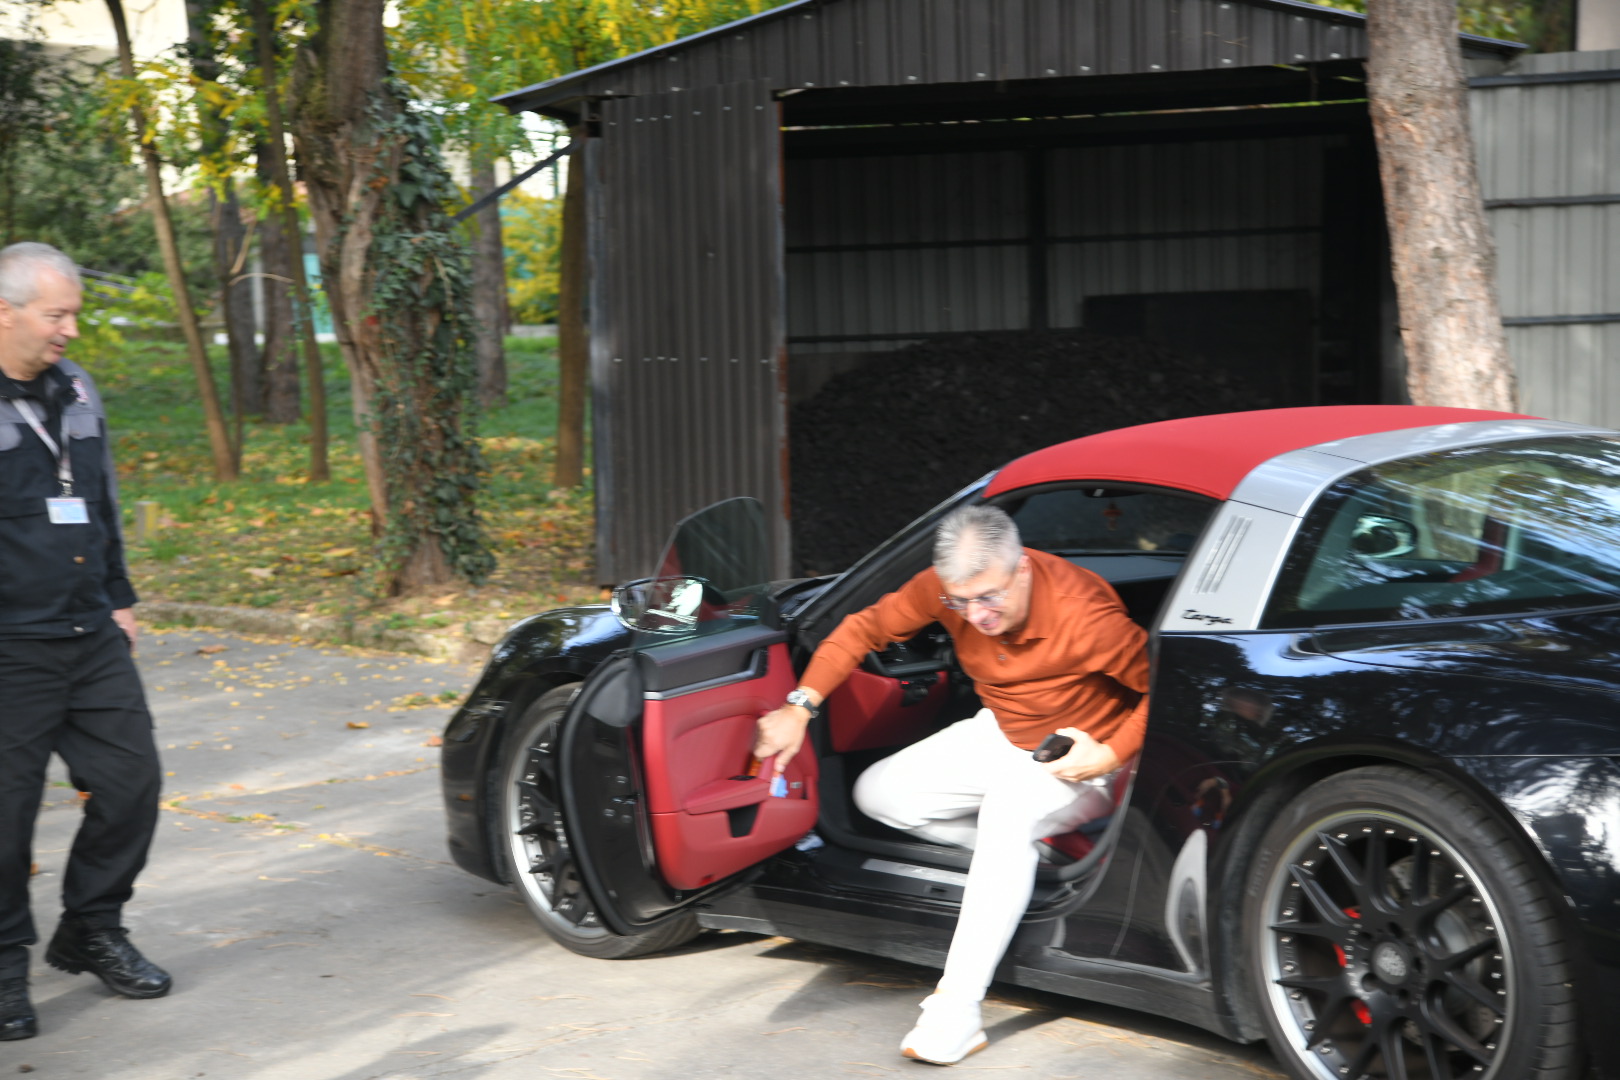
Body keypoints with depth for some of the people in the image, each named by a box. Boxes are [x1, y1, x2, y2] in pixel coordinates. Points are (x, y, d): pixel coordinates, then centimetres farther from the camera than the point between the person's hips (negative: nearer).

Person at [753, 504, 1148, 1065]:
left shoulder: (1084, 615, -33)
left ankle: (956, 1012, -37)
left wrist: (1111, 755, -30)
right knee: (879, 793, -1)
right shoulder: (949, 588, -18)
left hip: (1077, 760, -7)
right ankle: (1023, 856, 1)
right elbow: (866, 627, -9)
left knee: (1007, 812, -37)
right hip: (999, 734, 7)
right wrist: (800, 707, -18)